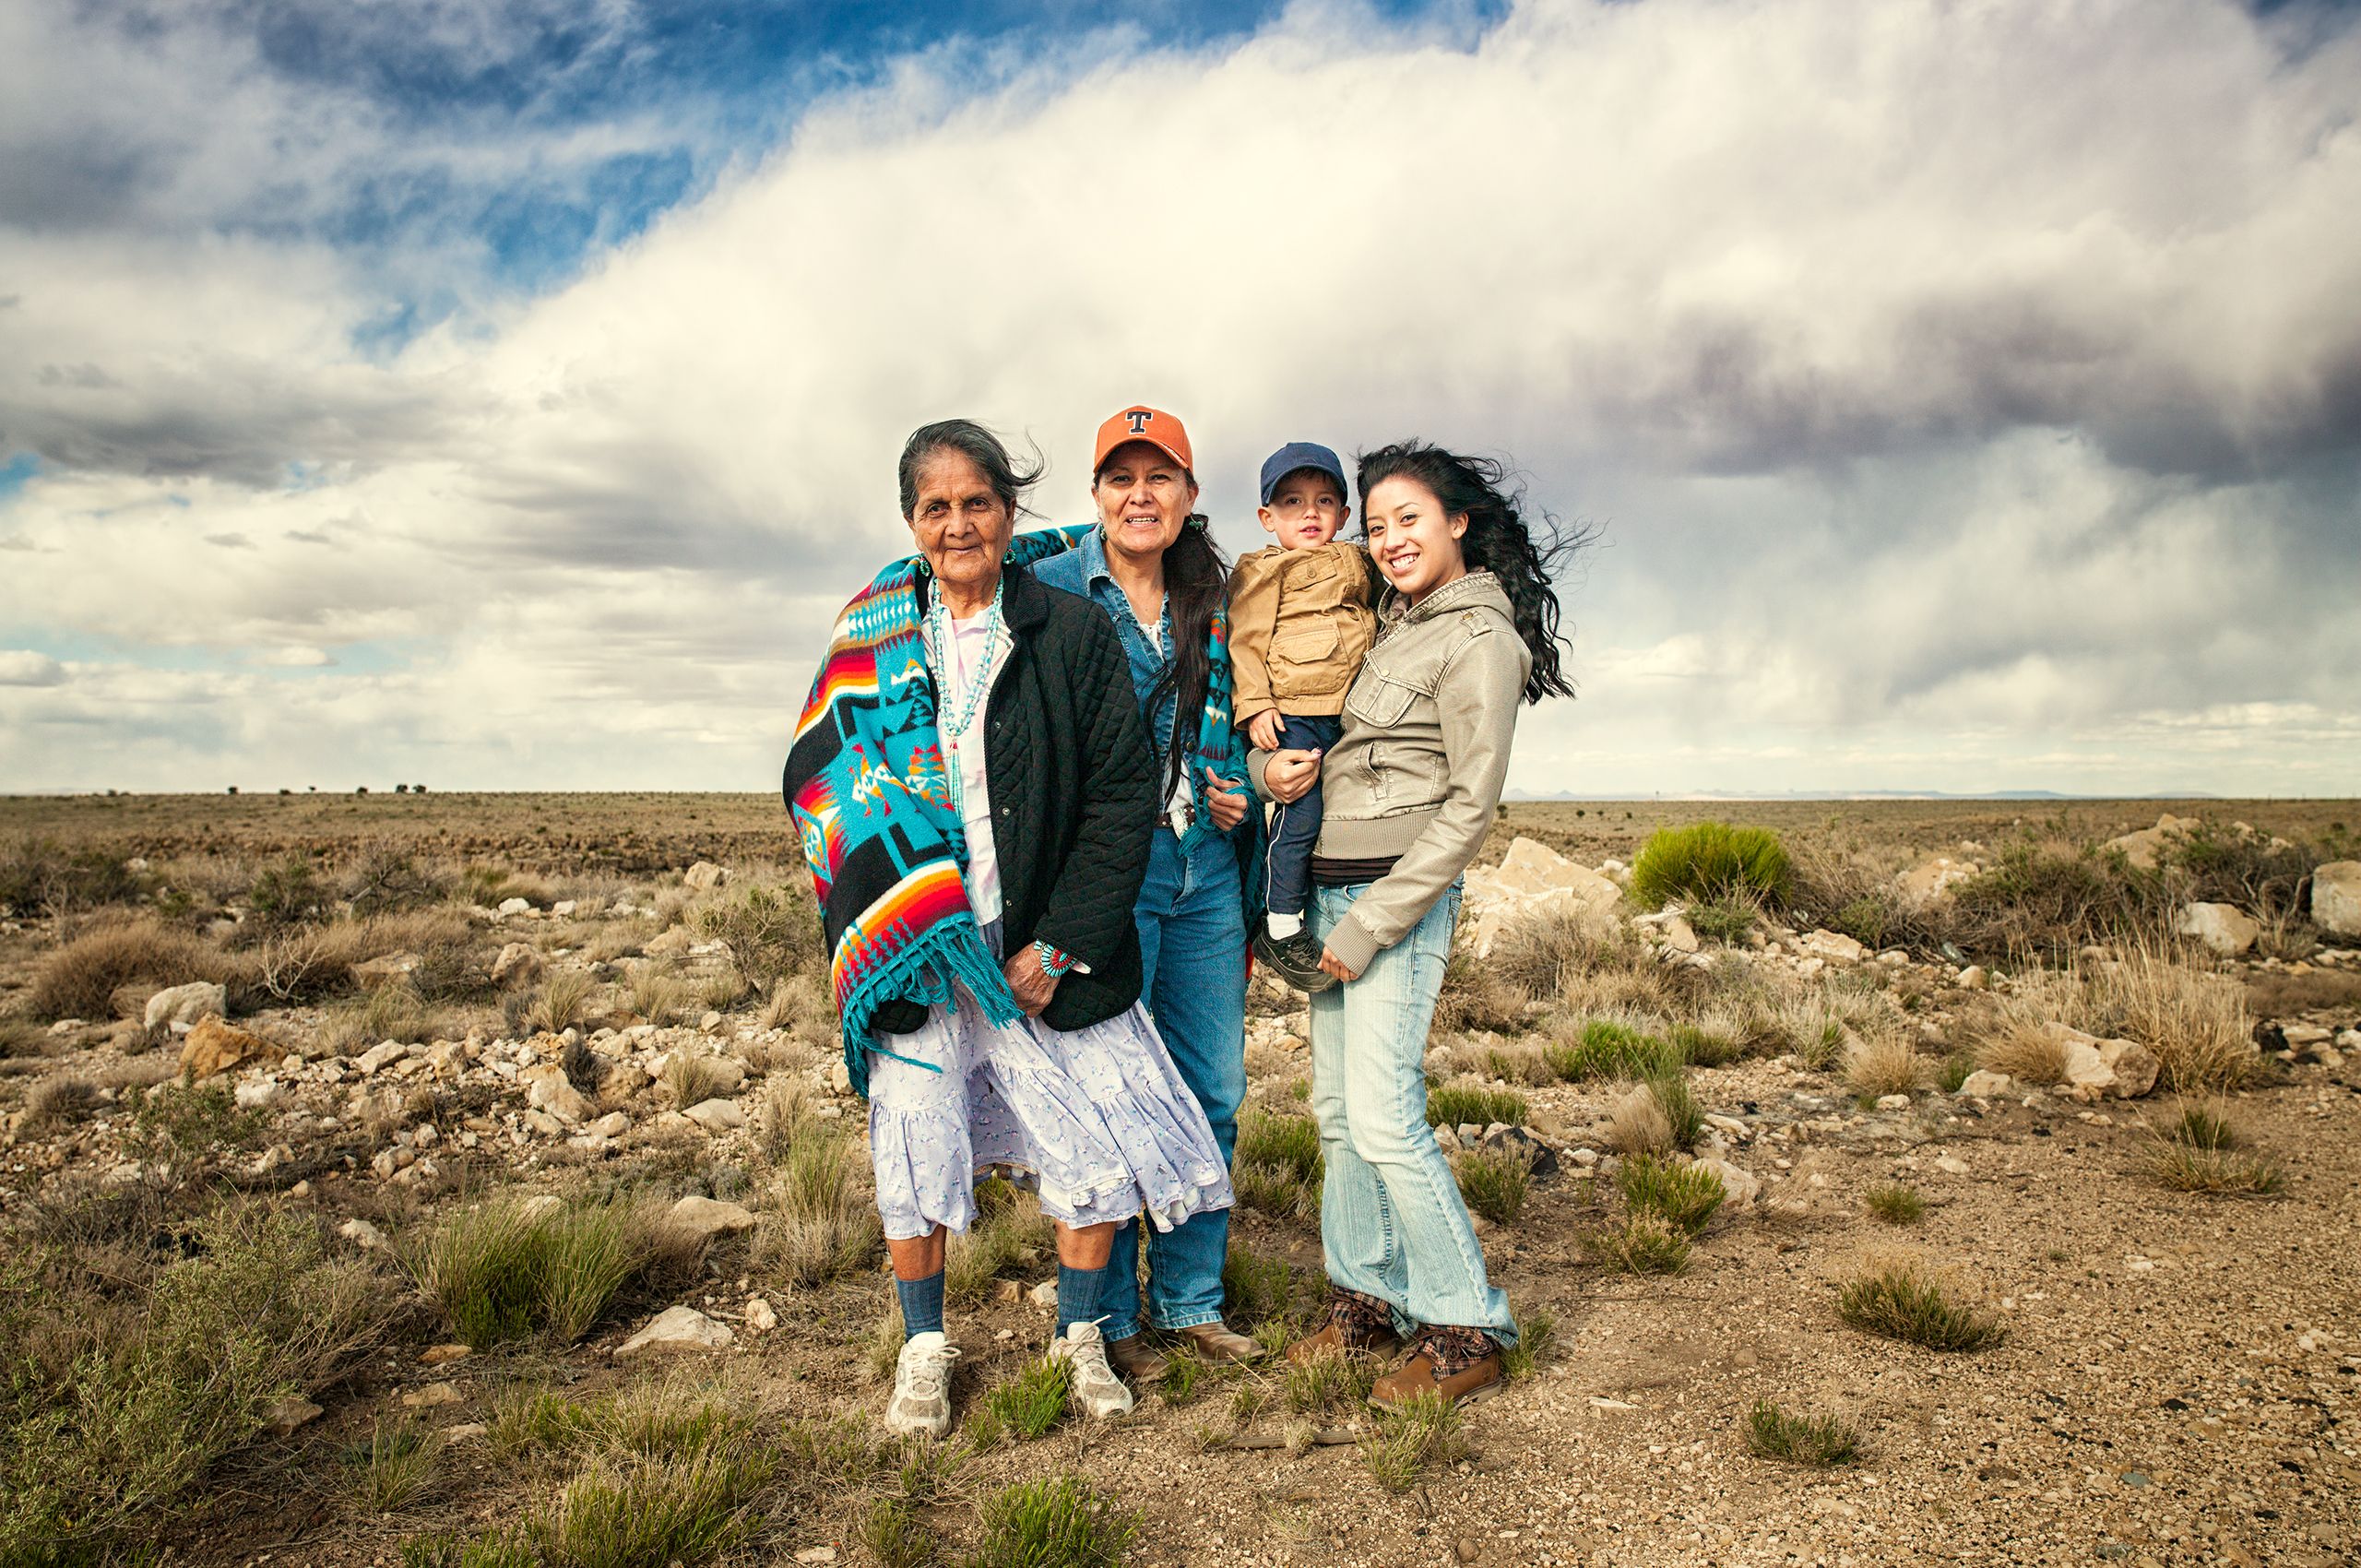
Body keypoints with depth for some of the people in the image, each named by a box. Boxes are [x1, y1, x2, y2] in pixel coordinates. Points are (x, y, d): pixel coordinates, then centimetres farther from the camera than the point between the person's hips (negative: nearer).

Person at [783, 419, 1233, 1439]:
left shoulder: (1073, 634, -2)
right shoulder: (874, 639, 4)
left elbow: (1122, 795, -5)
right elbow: (818, 781, 8)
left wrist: (1060, 943, -10)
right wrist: (868, 933, -3)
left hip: (1045, 944, -1)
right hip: (911, 950, 1)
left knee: (1095, 1143, 3)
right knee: (914, 1146, 7)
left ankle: (1080, 1337, 26)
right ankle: (923, 1349, 28)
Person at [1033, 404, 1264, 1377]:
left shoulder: (1217, 606, 14)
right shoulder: (1051, 593, -1)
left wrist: (1241, 794, 6)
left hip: (1207, 872, 5)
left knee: (1213, 1092, 10)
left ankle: (1190, 1299, 26)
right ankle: (1108, 1317, 16)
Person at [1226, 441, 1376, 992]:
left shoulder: (1356, 565, 20)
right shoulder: (1264, 571, 0)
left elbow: (1372, 627, 33)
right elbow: (1248, 640, -6)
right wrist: (1255, 704, -14)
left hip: (1346, 714, 7)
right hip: (1293, 711, -7)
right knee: (1301, 813, -9)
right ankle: (1281, 929, 1)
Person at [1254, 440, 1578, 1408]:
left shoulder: (1480, 640, -10)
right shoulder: (1396, 622, 15)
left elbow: (1470, 806, -14)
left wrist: (1372, 925, -15)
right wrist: (1271, 765, -2)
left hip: (1402, 898, -8)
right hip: (1329, 885, 8)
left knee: (1383, 1119, -9)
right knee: (1336, 1108, 11)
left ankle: (1464, 1334, 4)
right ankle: (1364, 1298, 24)